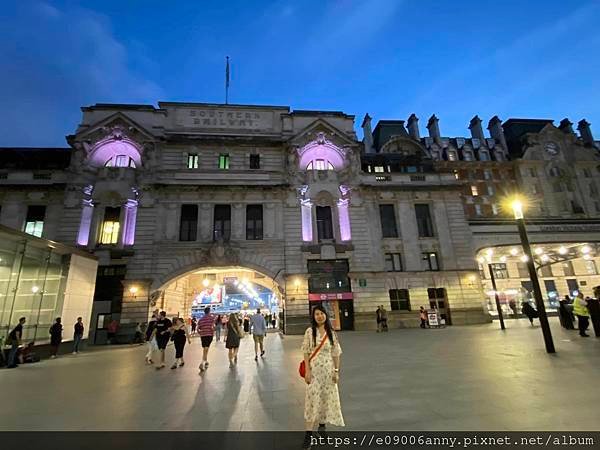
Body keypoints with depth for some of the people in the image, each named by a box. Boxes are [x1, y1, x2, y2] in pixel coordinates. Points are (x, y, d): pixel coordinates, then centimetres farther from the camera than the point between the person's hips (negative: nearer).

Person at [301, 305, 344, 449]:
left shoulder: (331, 333, 0)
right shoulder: (310, 331, -7)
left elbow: (336, 354, 4)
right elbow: (306, 352, -6)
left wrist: (336, 371, 0)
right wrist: (307, 371, -11)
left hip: (328, 370, 3)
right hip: (314, 370, -3)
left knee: (327, 398, 12)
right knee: (312, 399, -1)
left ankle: (322, 426, 34)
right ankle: (308, 434, 8)